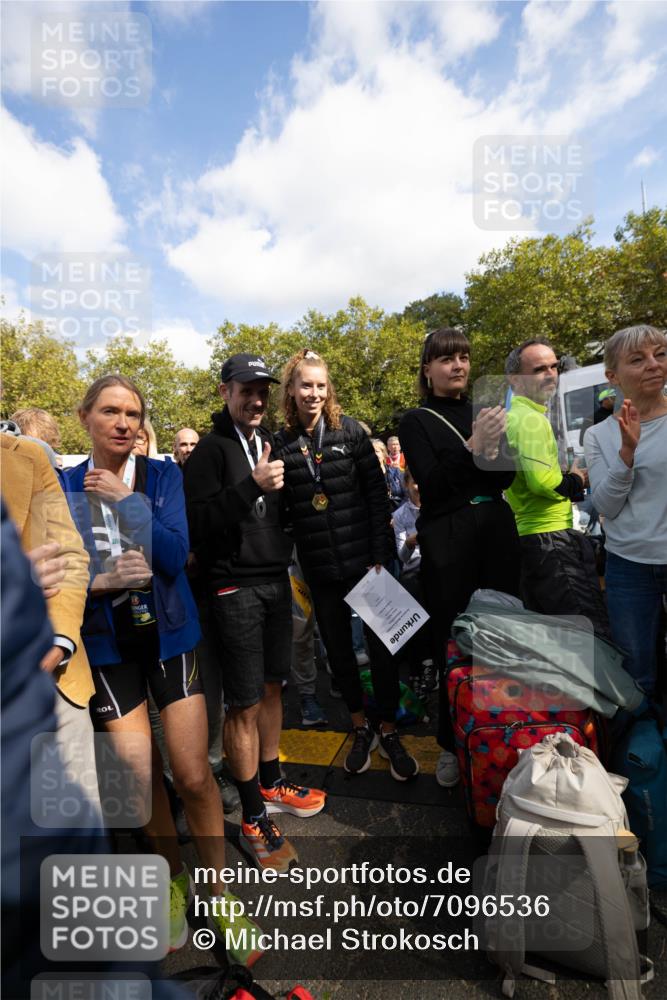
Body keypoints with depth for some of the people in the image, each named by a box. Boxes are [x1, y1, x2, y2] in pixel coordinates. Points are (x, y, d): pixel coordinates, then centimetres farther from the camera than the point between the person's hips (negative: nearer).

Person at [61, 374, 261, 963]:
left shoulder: (163, 475, -3)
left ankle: (219, 893, 26)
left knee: (194, 776, 0)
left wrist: (125, 499, -17)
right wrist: (100, 582, -20)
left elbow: (175, 555, -14)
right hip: (107, 645, 1)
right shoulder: (64, 486, 0)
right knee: (142, 781, 7)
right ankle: (175, 879, 36)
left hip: (169, 635, -1)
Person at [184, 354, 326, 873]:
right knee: (244, 704, 1)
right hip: (236, 589, -6)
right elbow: (199, 523, -17)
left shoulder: (270, 442, 12)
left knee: (272, 687, 17)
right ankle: (253, 818, 18)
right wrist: (251, 486, -27)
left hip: (276, 581, 7)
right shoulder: (211, 450, -8)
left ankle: (270, 784, 35)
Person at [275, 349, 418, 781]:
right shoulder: (281, 443, 1)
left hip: (364, 559, -2)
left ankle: (389, 733, 27)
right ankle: (361, 729, 35)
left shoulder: (349, 431, -2)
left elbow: (377, 492, -4)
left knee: (381, 645, 6)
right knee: (338, 649, 14)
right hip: (319, 568, 2)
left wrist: (381, 555, -11)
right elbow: (281, 510, 4)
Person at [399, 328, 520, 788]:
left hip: (497, 532, 4)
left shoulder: (484, 411, 12)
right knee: (453, 643, 3)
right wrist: (473, 447, -23)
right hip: (448, 542, -3)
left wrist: (494, 448, -14)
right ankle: (453, 744, 21)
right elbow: (431, 485, -10)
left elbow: (505, 478, 7)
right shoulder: (417, 422, 2)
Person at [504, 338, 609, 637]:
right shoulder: (532, 419, -13)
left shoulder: (510, 417, 17)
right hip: (550, 537, -10)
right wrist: (576, 481, -6)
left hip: (525, 534, 10)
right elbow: (542, 480, -25)